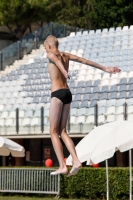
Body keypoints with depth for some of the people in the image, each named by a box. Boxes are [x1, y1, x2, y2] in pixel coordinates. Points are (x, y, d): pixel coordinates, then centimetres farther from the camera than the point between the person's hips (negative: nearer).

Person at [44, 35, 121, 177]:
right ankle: (76, 161, -6)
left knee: (54, 132, -2)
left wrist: (64, 72, -48)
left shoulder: (51, 55, -2)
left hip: (57, 94, -7)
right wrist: (105, 69, 29)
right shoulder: (66, 55, 19)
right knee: (62, 131, 11)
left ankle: (62, 166, -11)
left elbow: (57, 61, -26)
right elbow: (86, 61, 22)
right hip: (68, 94, 7)